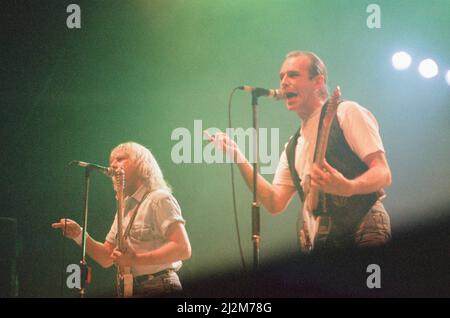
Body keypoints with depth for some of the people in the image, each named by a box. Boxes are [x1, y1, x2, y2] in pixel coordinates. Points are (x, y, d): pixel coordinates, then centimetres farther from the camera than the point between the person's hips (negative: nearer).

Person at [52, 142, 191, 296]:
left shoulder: (159, 199, -8)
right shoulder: (125, 207, 16)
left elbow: (183, 249, -18)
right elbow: (107, 258, 16)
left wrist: (136, 259, -23)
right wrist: (79, 235, 1)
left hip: (159, 289, -7)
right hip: (131, 289, 7)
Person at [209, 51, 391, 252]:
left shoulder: (346, 112, 3)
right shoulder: (293, 147, 22)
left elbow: (383, 174, -6)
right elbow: (275, 203, 15)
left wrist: (347, 188, -27)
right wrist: (238, 159, 7)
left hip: (363, 223, -5)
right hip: (323, 241, 5)